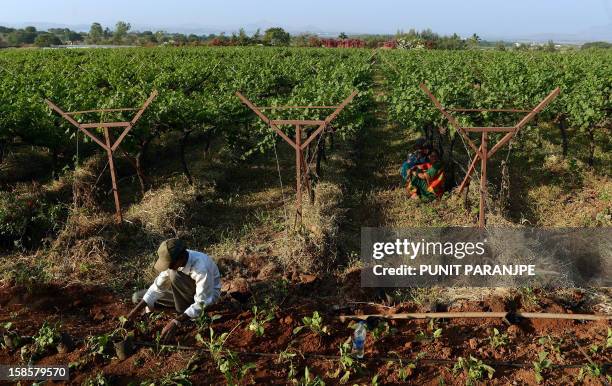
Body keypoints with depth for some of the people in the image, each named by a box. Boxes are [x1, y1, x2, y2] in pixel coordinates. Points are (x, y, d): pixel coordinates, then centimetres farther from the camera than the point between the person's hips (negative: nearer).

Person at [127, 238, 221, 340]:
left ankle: (184, 312, -15)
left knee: (175, 275, -35)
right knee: (137, 297, 1)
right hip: (184, 292, 7)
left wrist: (176, 322, -39)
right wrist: (136, 310, -17)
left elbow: (201, 303, -35)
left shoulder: (201, 268, -38)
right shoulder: (172, 260, -19)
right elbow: (158, 286, -10)